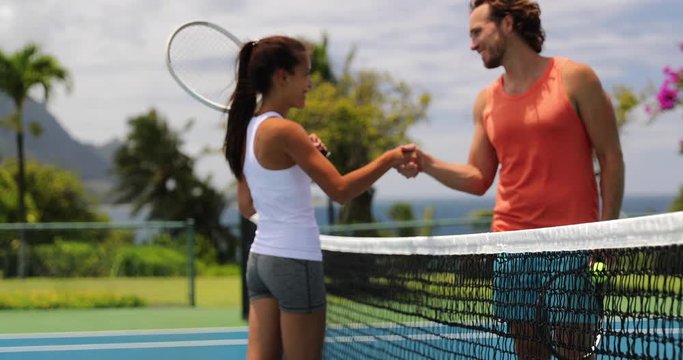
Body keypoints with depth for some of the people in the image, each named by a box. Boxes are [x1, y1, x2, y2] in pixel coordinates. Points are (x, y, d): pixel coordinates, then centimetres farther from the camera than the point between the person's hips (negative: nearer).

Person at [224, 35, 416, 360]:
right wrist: (389, 159, -7)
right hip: (295, 260, -8)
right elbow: (340, 190, -17)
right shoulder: (283, 130, -15)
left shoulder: (248, 129, 9)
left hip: (260, 257, 8)